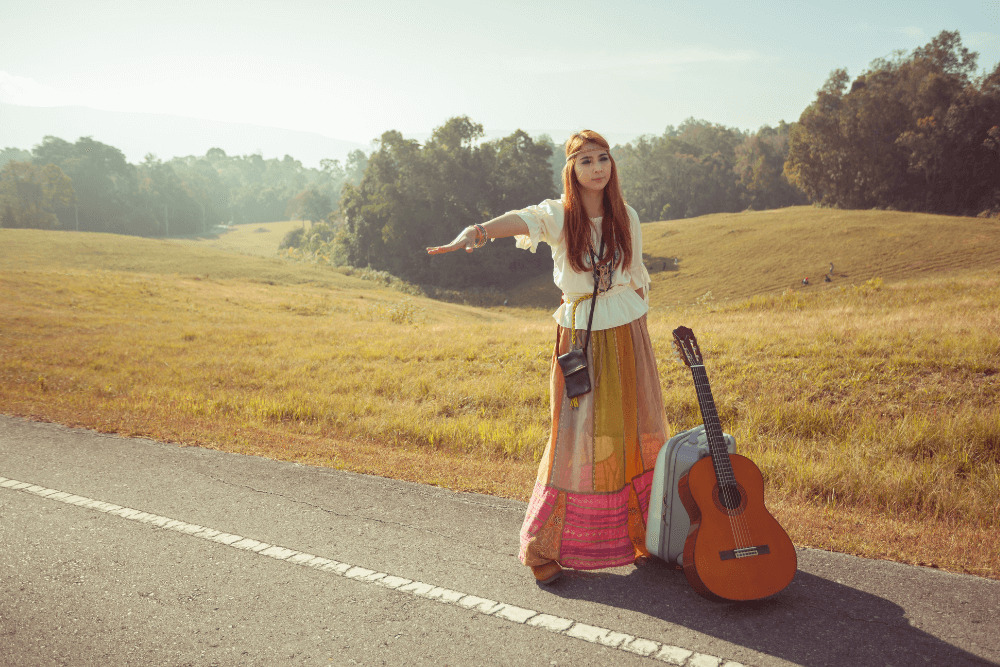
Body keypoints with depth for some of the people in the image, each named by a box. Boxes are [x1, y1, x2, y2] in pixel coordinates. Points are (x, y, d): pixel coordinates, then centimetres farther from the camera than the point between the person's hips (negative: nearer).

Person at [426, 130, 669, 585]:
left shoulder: (626, 217, 4)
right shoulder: (557, 215, -8)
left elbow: (638, 277, 14)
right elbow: (518, 220, -30)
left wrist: (639, 324, 10)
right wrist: (479, 230, -50)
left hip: (627, 335, 4)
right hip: (579, 338, -3)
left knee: (637, 435, 8)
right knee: (576, 438, -3)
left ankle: (640, 535, 27)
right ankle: (546, 548, 9)